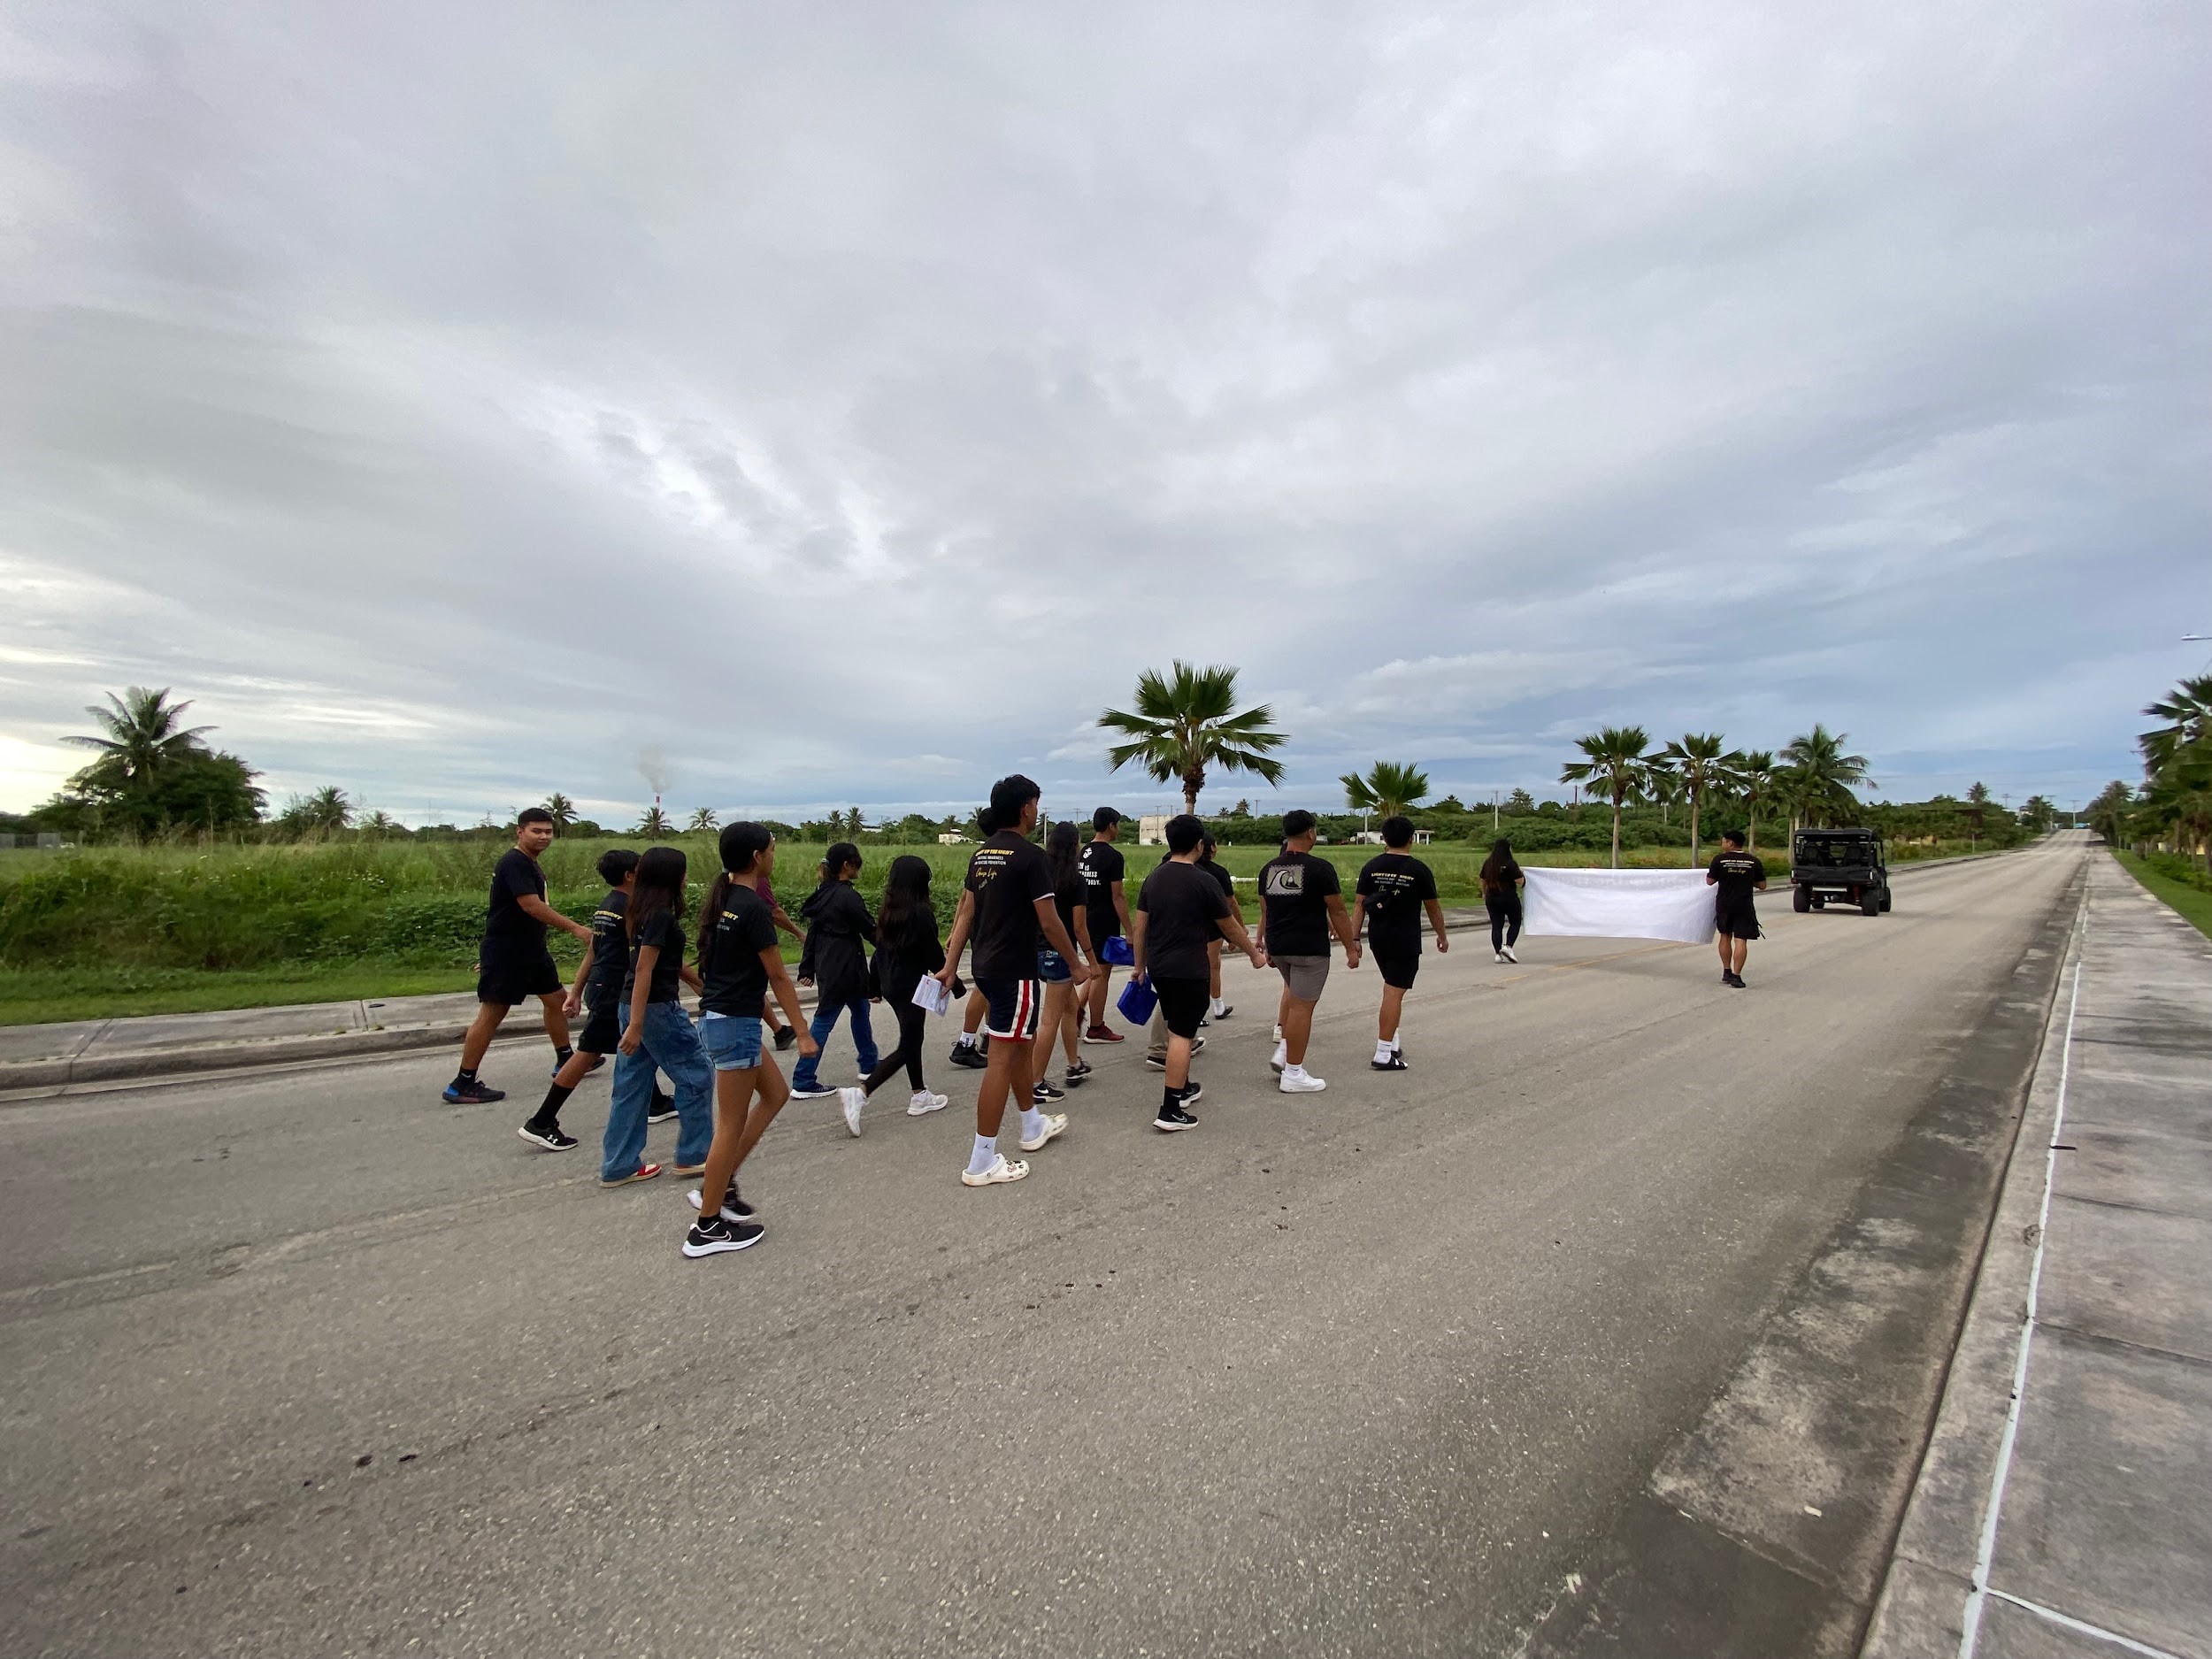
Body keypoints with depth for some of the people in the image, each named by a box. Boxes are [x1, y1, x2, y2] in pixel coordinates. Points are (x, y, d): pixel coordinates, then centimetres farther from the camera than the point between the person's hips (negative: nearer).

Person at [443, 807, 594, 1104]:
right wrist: (575, 928, -29)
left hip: (531, 949, 10)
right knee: (492, 1013, -4)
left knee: (555, 999, 15)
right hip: (505, 953, -10)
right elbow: (531, 905, -28)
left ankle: (565, 1060, 28)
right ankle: (461, 1085, 5)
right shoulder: (514, 862, -18)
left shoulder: (530, 865, 13)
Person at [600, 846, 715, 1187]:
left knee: (632, 1085, 13)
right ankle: (693, 1155, 14)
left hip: (633, 1005, 9)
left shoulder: (643, 912, 11)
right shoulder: (661, 916, -17)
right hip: (656, 1007, -9)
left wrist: (699, 982, 29)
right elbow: (644, 970, -22)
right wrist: (636, 1026, -23)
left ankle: (619, 1166, 21)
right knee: (695, 1075, 5)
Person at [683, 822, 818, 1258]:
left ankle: (717, 1185, 22)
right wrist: (802, 1033, -9)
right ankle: (707, 1228, 14)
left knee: (775, 1094, 18)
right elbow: (778, 976, -16)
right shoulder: (753, 907, -19)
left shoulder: (724, 899, 8)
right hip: (735, 1022, -9)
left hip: (722, 1016, 9)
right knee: (732, 1125, 2)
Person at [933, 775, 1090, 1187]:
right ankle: (982, 1162, 4)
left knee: (1021, 1043, 23)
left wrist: (950, 965, 11)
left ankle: (1033, 1126, 39)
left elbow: (966, 912, 9)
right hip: (1014, 971, -9)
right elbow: (1049, 922, -15)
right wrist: (1076, 964, -2)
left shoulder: (981, 854, 8)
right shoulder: (1030, 856, -15)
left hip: (986, 967, 9)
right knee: (1001, 1059, -3)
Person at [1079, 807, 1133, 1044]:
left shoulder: (1082, 854, 9)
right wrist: (1129, 931, -14)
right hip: (1105, 924, -8)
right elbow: (1117, 897, -17)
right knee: (1102, 974, 1)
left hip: (1086, 920, 8)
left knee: (1095, 970, 20)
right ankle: (1096, 1029, 10)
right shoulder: (1113, 856, -15)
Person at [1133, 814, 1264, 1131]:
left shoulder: (1153, 878, 5)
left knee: (1177, 1028, 21)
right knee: (1181, 1035, -3)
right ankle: (1170, 1111, -4)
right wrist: (1254, 954, 13)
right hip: (1188, 970, -6)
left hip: (1158, 968, 7)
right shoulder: (1204, 882, -12)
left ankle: (1183, 1087, 36)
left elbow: (1140, 926, 9)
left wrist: (1140, 965, 19)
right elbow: (1230, 927, -2)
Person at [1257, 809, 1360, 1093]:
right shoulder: (1320, 868, -12)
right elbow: (1338, 913, -8)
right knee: (1301, 1006, 0)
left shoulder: (1268, 868, 6)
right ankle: (1293, 1074, 8)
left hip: (1277, 947, 7)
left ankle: (1283, 1050, 21)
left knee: (1293, 990, 29)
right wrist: (1351, 948, 1)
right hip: (1309, 949, -7)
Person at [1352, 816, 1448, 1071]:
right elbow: (1433, 908, 2)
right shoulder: (1419, 870, -7)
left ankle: (1392, 1043, 24)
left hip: (1377, 938, 5)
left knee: (1391, 987, 21)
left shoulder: (1371, 867, 1)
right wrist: (1442, 936, 17)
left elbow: (1359, 904, 0)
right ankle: (1384, 1055, -3)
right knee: (1394, 993, -4)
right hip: (1405, 941, -5)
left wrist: (1354, 940, 3)